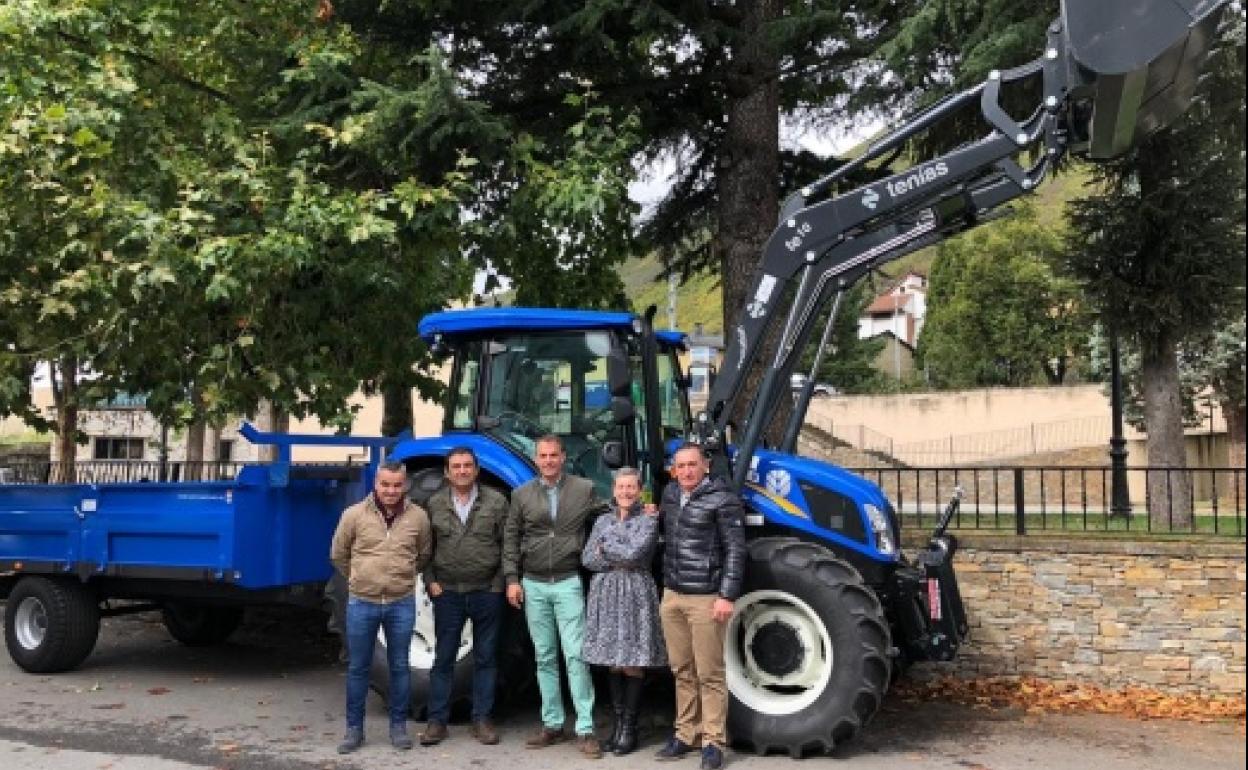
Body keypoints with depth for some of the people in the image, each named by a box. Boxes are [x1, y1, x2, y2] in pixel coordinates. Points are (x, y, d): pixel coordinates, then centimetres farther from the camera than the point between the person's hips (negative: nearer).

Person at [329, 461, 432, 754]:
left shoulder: (418, 516, -2)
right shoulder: (354, 514, -5)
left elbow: (424, 555, 14)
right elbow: (338, 555, 8)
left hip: (402, 603, 1)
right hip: (362, 603, 0)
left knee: (399, 666, 9)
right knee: (358, 667, 9)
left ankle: (398, 725, 21)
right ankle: (354, 728, 20)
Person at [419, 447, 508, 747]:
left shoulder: (496, 502, 0)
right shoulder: (434, 504, 4)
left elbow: (507, 545, 0)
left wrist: (500, 583, -6)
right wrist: (430, 582, -2)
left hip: (487, 591, 0)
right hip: (447, 592, 1)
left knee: (485, 657, 7)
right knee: (443, 657, 6)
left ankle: (482, 719, 17)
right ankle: (437, 720, 15)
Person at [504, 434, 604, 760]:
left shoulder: (584, 489, 0)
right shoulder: (522, 494, 5)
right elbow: (511, 539, 7)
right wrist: (512, 579, 2)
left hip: (567, 583, -2)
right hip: (533, 586, 3)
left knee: (575, 656, -7)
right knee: (544, 657, 10)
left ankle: (585, 729, -2)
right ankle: (552, 725, 19)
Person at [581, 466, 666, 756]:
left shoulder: (647, 520, -2)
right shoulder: (603, 521, 12)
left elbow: (635, 553, -16)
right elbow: (587, 558, 4)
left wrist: (606, 546, -4)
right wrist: (619, 558, -10)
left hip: (635, 594, -4)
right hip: (606, 593, 4)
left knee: (632, 663, -1)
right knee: (613, 662, 8)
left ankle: (629, 727, 8)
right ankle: (618, 723, 17)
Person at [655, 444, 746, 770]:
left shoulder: (722, 499, -9)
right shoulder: (670, 495, 10)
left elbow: (735, 550, -12)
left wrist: (727, 596, -16)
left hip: (705, 599, -6)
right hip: (672, 597, 6)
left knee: (709, 674, 0)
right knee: (682, 671, 14)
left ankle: (713, 742, 10)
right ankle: (684, 734, 24)